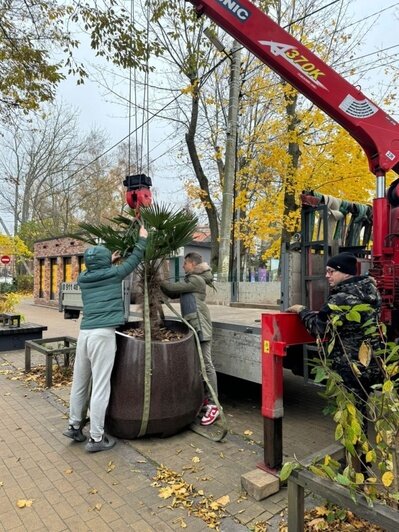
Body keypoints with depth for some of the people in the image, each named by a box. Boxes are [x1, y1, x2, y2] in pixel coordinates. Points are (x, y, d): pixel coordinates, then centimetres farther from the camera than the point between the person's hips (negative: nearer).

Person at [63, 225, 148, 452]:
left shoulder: (83, 278, 13)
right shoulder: (113, 275, 0)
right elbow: (134, 260, 14)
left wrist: (110, 261, 49)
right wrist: (142, 239, 27)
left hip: (85, 333, 6)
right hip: (103, 335, -6)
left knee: (80, 382, 17)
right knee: (100, 386, 0)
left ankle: (75, 426, 31)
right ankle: (96, 438, 8)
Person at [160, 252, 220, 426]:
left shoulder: (197, 280, -9)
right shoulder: (190, 280, 21)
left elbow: (174, 288, -12)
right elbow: (173, 294, 19)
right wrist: (161, 284, 7)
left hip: (199, 326, -10)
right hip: (191, 326, 10)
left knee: (206, 364, -8)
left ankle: (213, 405, -4)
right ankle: (205, 399, 21)